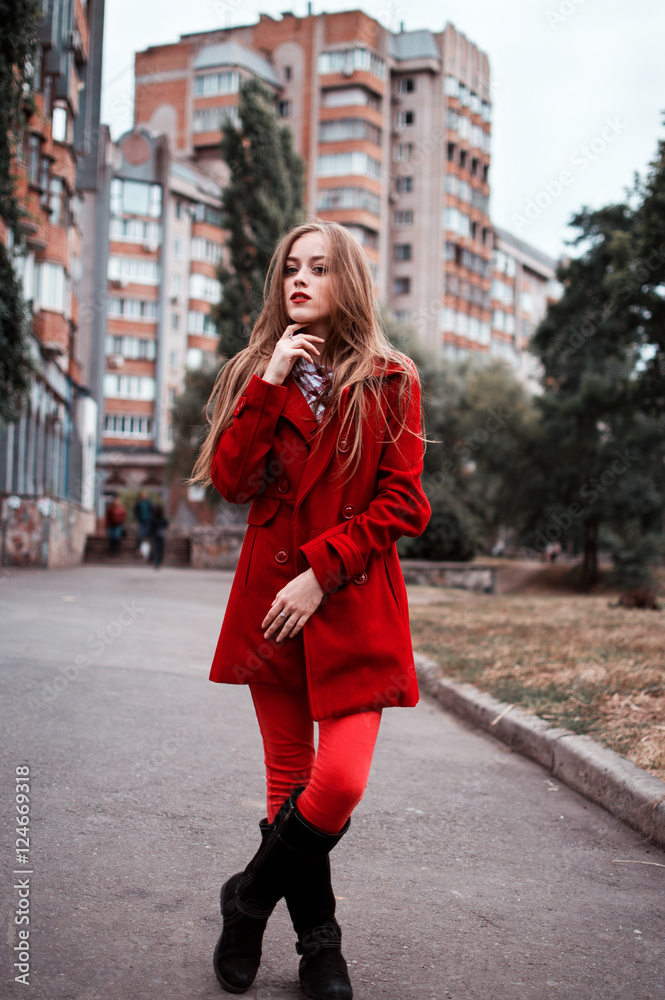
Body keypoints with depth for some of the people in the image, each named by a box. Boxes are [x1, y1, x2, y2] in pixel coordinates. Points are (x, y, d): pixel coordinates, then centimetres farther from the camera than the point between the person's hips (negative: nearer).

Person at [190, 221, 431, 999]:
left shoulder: (388, 382, 1)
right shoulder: (257, 374, 10)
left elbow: (401, 503, -4)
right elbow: (228, 481, -2)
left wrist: (322, 570, -13)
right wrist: (271, 384, -11)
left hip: (354, 605, -2)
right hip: (269, 599, 3)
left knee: (339, 783, -13)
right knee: (288, 782, 7)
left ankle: (249, 897, 15)